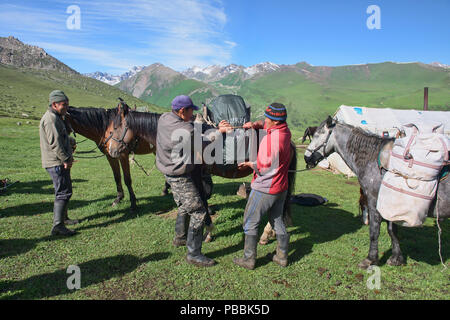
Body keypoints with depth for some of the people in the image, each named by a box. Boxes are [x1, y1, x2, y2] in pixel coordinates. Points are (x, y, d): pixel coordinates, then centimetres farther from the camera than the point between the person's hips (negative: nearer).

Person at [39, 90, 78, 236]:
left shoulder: (56, 117, 19)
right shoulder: (51, 119, -16)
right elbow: (55, 143, -23)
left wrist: (70, 141, 14)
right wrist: (66, 159, -20)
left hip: (60, 162, 11)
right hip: (56, 163, -11)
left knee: (63, 191, 20)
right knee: (64, 192, -12)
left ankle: (63, 217, 33)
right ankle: (57, 226, -11)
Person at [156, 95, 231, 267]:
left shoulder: (164, 119, -1)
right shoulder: (186, 131, -28)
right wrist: (219, 131, 0)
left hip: (170, 172, 10)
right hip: (180, 178, -10)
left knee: (185, 206, 28)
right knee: (198, 212, -3)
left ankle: (179, 237, 46)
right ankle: (193, 254, 5)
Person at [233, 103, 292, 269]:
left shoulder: (271, 139, -26)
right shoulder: (285, 131, 2)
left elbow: (265, 167, -22)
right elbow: (266, 124, 20)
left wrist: (249, 164, -6)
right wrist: (255, 124, 2)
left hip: (265, 188, -9)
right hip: (281, 188, 9)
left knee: (250, 223, 7)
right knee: (277, 221, 20)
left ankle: (249, 259, 18)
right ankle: (282, 256, 31)